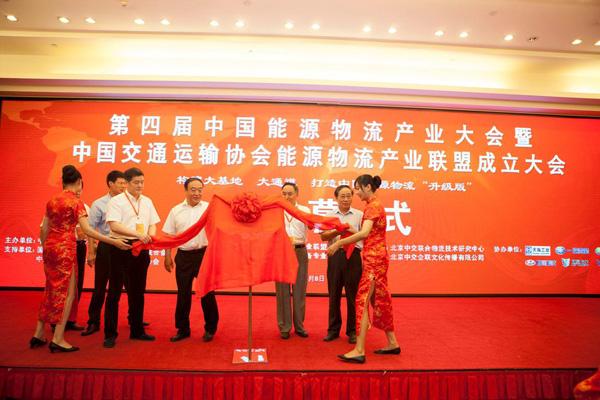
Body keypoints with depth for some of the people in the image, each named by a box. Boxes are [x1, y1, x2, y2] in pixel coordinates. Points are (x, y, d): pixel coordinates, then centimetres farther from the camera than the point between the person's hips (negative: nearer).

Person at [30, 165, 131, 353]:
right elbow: (87, 230, -18)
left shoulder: (52, 200, 10)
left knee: (51, 290, 18)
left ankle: (38, 334, 26)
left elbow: (43, 230, 13)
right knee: (67, 292, 2)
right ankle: (58, 339, 5)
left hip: (50, 246, 7)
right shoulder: (76, 201, -10)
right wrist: (114, 241, -19)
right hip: (65, 247, -7)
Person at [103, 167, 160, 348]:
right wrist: (138, 234, -26)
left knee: (137, 292, 13)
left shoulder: (147, 202, 11)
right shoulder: (116, 201, -6)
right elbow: (114, 225, -17)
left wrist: (150, 236, -11)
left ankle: (137, 330, 25)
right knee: (114, 292, 2)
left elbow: (153, 224, 11)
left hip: (141, 249, 5)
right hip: (121, 248, -5)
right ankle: (110, 334, 12)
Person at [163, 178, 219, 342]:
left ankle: (210, 328, 22)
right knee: (183, 294, 11)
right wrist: (167, 256, 5)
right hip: (183, 256, 3)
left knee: (207, 292, 6)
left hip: (204, 254, -2)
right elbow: (168, 235, 9)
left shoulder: (209, 208, -1)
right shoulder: (176, 210, 6)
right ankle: (183, 329, 25)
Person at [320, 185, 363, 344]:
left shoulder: (359, 215, 7)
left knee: (352, 295, 2)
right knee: (334, 294, 7)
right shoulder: (330, 216, 12)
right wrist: (338, 231, -14)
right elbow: (323, 237, 1)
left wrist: (353, 231, -15)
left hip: (353, 256, -2)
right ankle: (333, 329, 20)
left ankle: (352, 331, 15)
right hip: (335, 256, 2)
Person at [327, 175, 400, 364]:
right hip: (377, 257, 10)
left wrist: (338, 243, -25)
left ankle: (359, 351, -8)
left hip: (374, 258, -10)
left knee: (363, 300, -10)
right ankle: (392, 343, 24)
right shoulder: (375, 205, 16)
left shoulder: (373, 206, -14)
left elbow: (364, 233, -27)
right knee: (380, 300, 15)